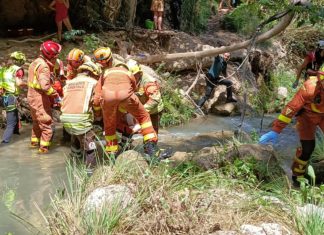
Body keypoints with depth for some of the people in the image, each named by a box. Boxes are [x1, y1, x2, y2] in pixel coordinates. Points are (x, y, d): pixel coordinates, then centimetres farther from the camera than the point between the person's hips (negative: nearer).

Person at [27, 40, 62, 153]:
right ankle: (43, 148, 0)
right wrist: (56, 95, -22)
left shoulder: (35, 62, 10)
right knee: (47, 124, -2)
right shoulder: (44, 66, -21)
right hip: (40, 99, -10)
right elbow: (45, 86, -32)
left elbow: (37, 80, 10)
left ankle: (34, 142, 38)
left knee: (37, 122, 25)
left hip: (32, 96, 10)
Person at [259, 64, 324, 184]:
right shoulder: (311, 87, -36)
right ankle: (297, 175, 13)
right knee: (307, 147, -7)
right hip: (307, 115, -3)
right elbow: (292, 107, -33)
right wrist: (276, 130, -34)